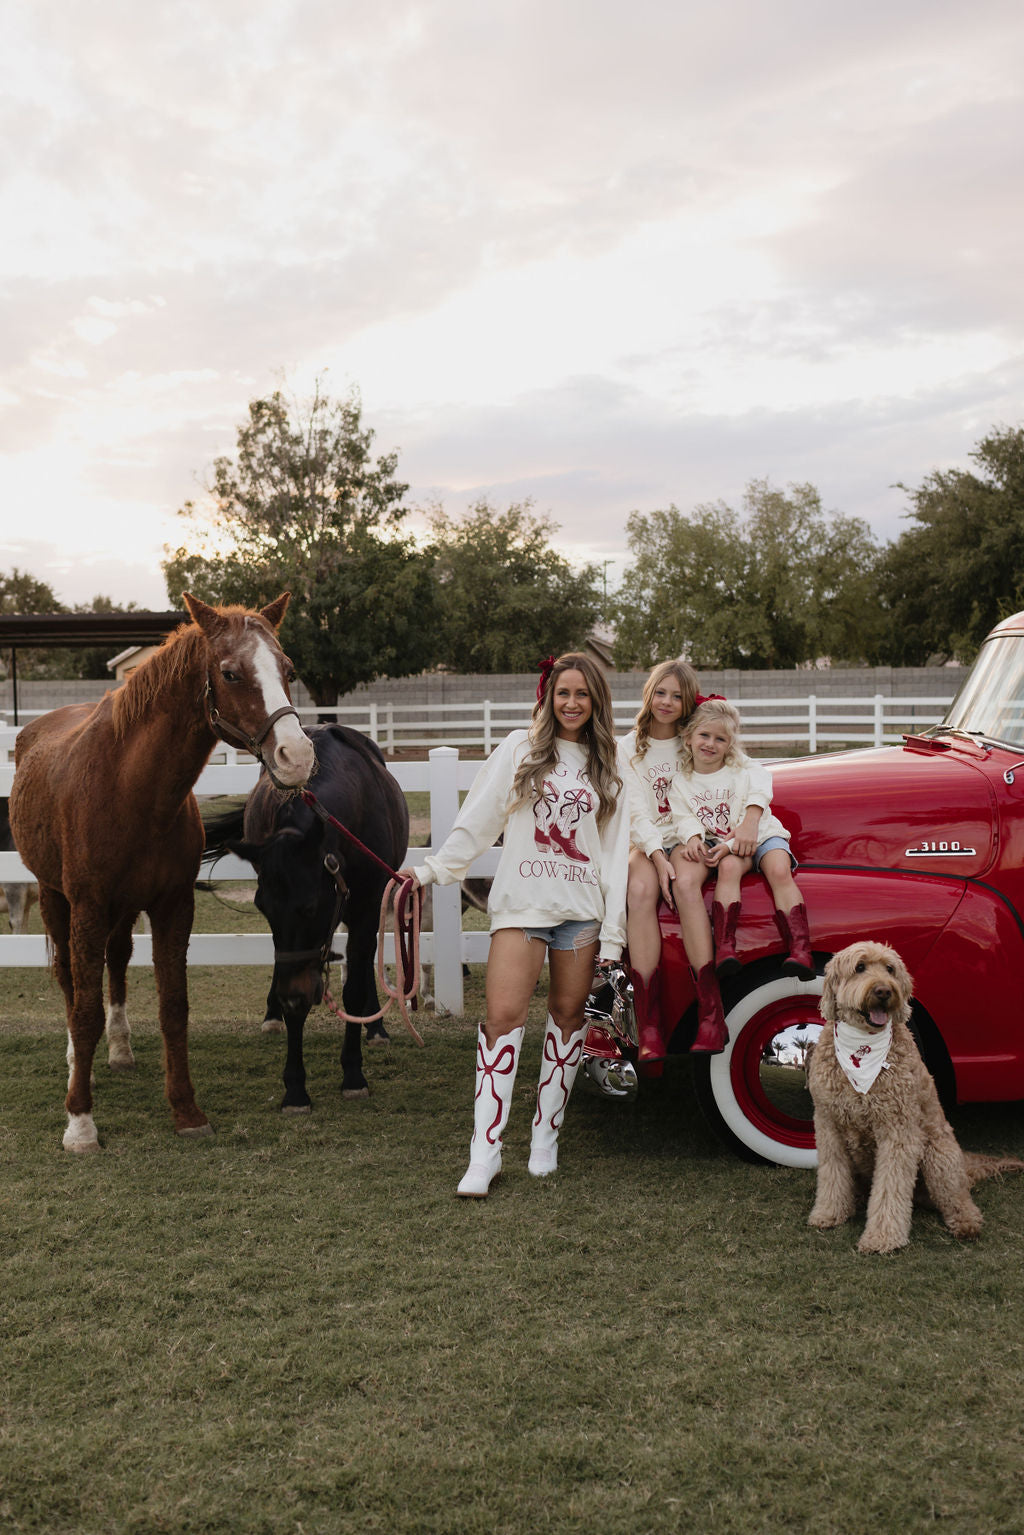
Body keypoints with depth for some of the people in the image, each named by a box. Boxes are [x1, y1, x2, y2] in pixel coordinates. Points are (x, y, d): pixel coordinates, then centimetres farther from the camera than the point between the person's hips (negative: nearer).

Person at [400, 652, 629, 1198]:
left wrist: (613, 933, 3)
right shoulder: (519, 750, 7)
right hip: (521, 904, -2)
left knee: (568, 1015, 6)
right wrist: (433, 870, -3)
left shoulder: (607, 767, 11)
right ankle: (485, 1150, -9)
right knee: (503, 1015, -11)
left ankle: (546, 1135, 19)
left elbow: (615, 851, 8)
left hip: (582, 908, 2)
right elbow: (477, 820, 5)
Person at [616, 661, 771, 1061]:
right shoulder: (628, 749, 10)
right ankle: (647, 1023, -39)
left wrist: (750, 819, -21)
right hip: (647, 845, 0)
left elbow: (756, 770, -1)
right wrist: (657, 856, -20)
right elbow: (637, 813, -1)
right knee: (640, 891, -34)